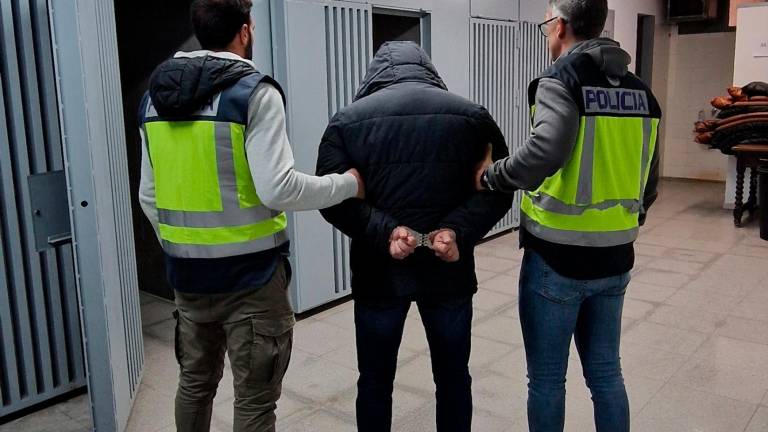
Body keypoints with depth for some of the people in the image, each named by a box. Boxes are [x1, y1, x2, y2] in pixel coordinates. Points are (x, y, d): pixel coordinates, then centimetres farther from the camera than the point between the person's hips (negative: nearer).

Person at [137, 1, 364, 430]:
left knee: (195, 382, 23)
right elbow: (277, 188, -21)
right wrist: (349, 184, -7)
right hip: (249, 274, -6)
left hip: (187, 273, 7)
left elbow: (149, 197, 10)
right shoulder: (254, 90, -12)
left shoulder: (155, 95, 8)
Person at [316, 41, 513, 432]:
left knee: (375, 379, 16)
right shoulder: (471, 115, 4)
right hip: (449, 269, 1)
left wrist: (384, 232, -17)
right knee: (453, 376, 19)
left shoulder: (349, 119, 0)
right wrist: (460, 231, -14)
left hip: (378, 271, 0)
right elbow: (498, 187, -4)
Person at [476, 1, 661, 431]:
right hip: (615, 259, 7)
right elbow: (649, 184, 14)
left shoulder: (560, 81, -13)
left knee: (547, 379, 10)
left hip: (556, 260, -7)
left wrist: (492, 177, -17)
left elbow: (547, 151, -33)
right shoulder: (640, 91, 9)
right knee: (606, 373, 20)